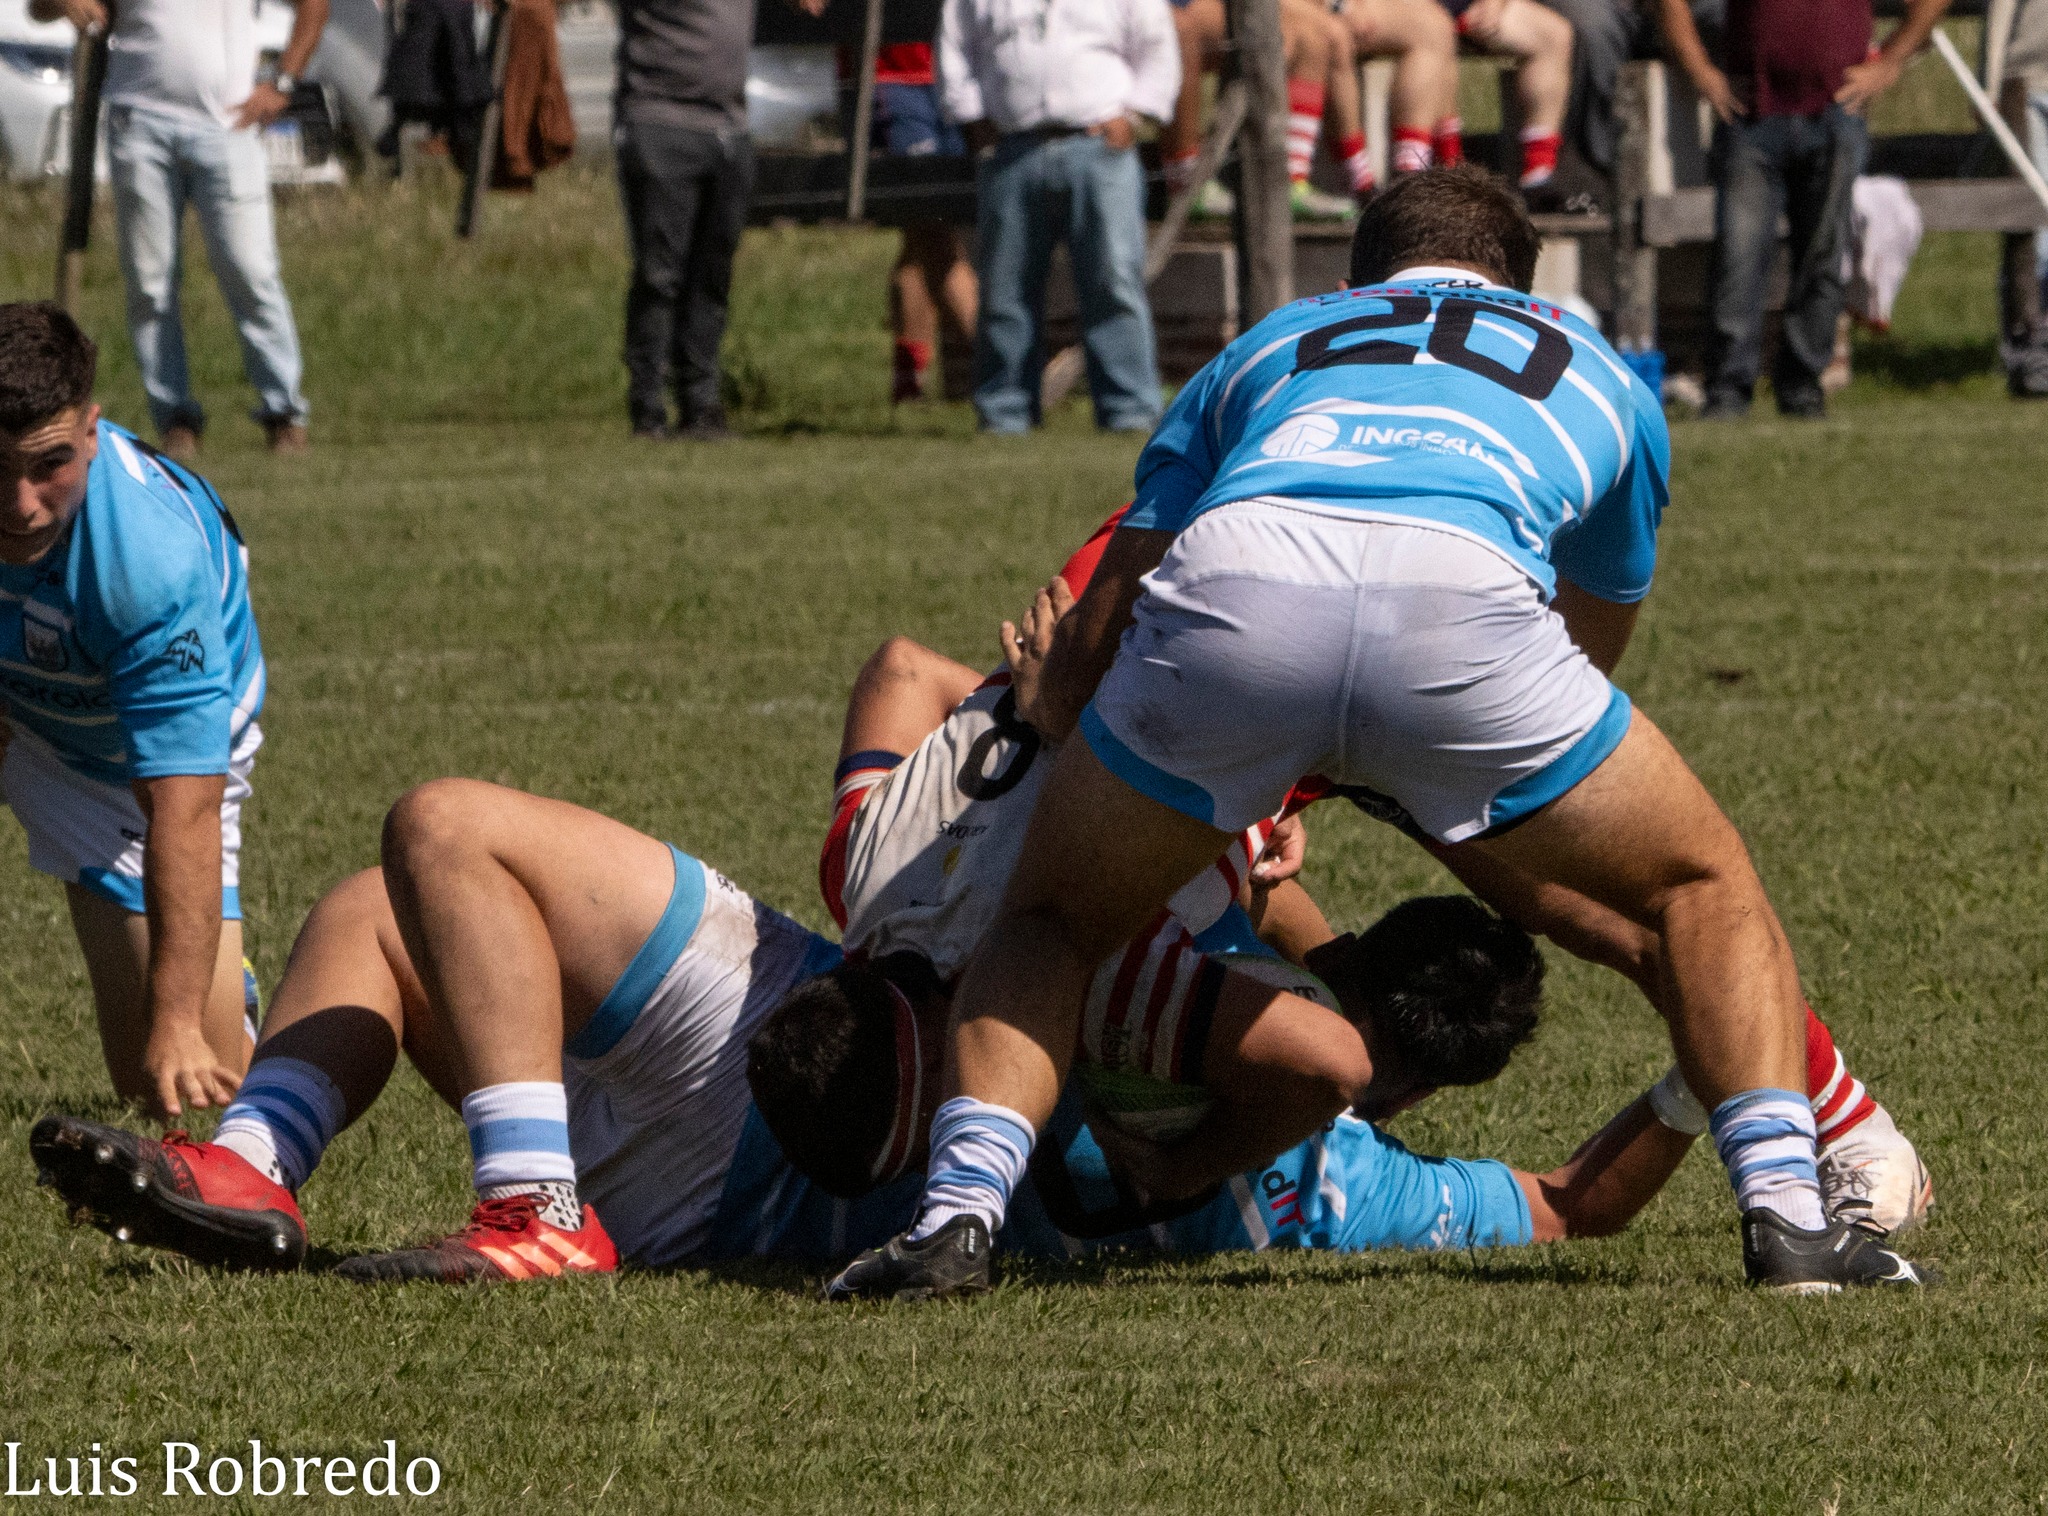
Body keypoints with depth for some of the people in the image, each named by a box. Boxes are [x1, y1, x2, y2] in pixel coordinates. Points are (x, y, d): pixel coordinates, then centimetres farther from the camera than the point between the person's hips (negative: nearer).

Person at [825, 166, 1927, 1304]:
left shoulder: (1266, 348, 41)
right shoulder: (1602, 378, 41)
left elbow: (1084, 662, 34)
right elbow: (1589, 654, 53)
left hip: (1227, 587, 1)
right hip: (1465, 597, -1)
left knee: (1057, 921, 26)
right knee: (1704, 884, 24)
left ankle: (961, 1205, 3)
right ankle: (1787, 1211, 8)